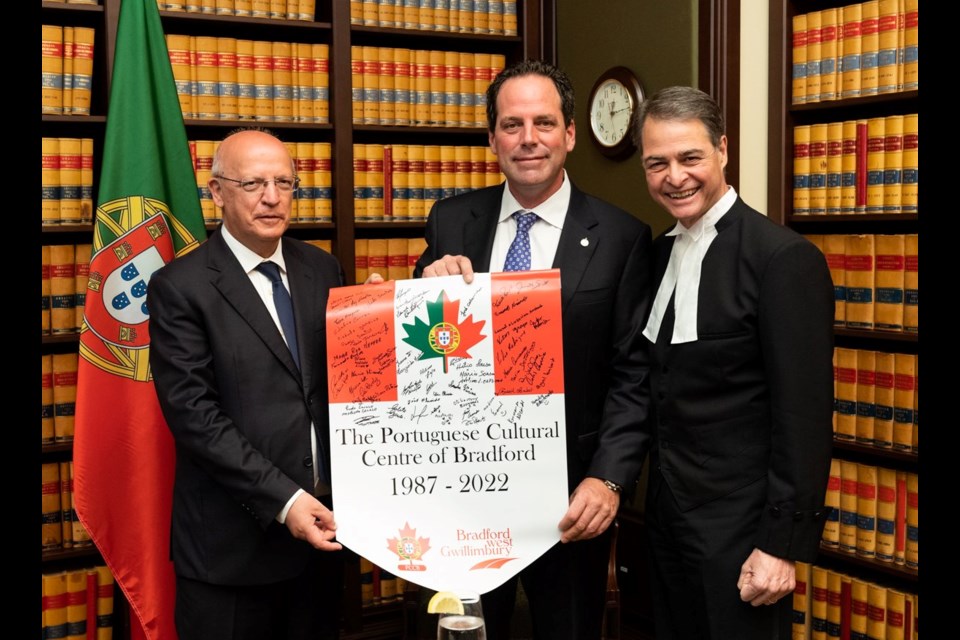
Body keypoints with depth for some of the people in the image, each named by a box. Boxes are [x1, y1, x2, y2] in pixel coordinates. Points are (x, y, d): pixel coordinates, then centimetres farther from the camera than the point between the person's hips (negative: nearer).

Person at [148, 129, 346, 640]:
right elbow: (193, 413, -14)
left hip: (321, 524, 5)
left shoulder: (321, 270, 7)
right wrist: (282, 499, -20)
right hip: (234, 540, -5)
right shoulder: (179, 287, -8)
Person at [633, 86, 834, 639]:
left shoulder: (784, 257, -15)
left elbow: (804, 417, -17)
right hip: (668, 514, 7)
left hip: (738, 524, -7)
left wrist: (782, 544, -17)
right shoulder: (661, 252, 8)